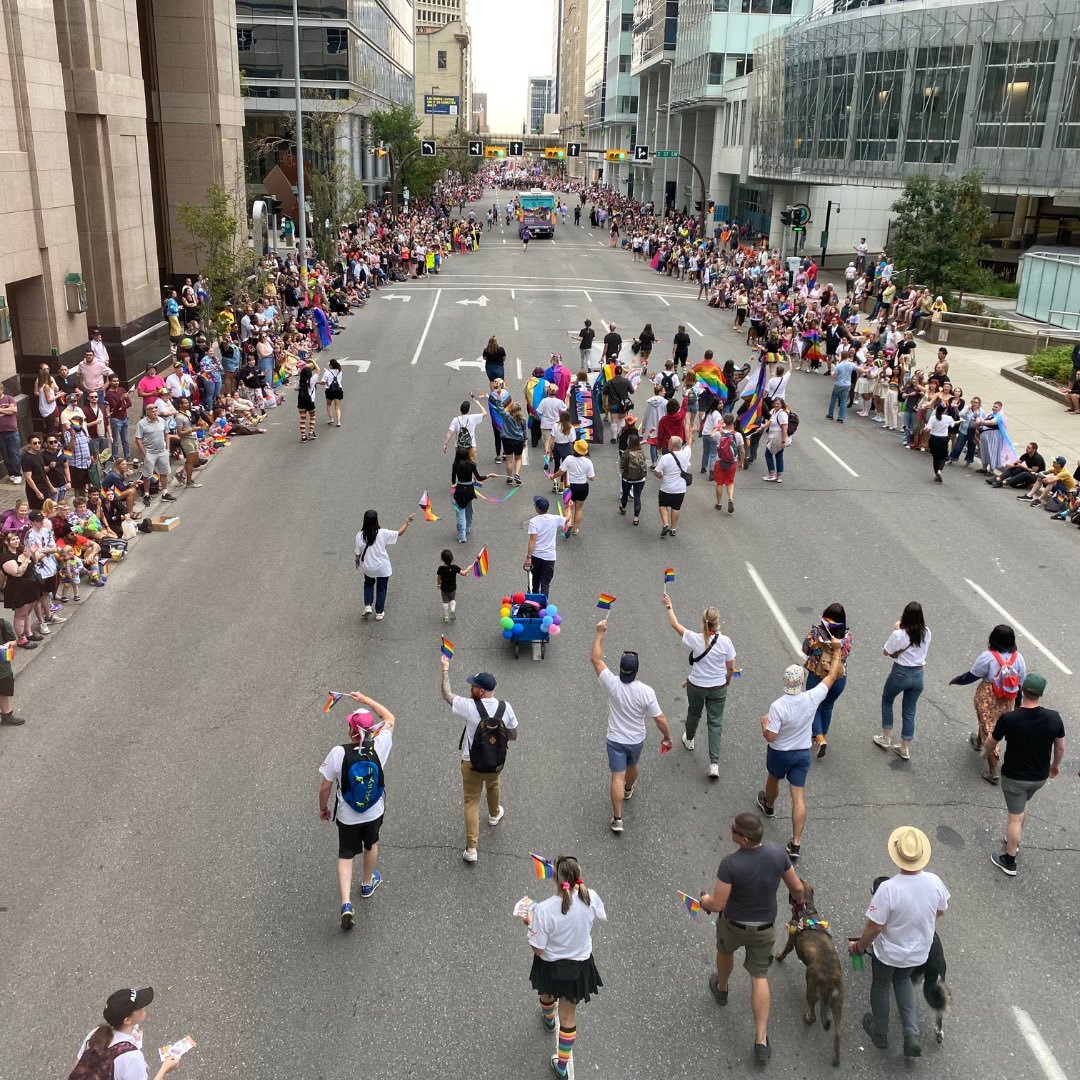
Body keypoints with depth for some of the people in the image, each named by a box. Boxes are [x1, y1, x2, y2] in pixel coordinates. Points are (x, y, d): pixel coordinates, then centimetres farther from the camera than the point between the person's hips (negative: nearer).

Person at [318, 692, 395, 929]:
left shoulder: (338, 753, -26)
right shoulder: (378, 747, -20)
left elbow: (325, 787, -15)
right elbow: (389, 718, -2)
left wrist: (323, 808, 5)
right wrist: (365, 699, 4)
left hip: (347, 817, -2)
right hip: (374, 812, 2)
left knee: (345, 856, 16)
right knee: (371, 845, 29)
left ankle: (346, 904, 5)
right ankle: (367, 883, 51)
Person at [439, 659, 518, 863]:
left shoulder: (470, 707, -24)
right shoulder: (505, 707, -14)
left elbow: (447, 695, -8)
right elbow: (513, 735, -2)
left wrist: (445, 670, 3)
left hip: (472, 765, -3)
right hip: (497, 763, 3)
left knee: (471, 802, 11)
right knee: (493, 785, 34)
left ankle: (471, 848, 9)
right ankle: (494, 815, 61)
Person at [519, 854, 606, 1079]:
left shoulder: (544, 909, -34)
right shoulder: (591, 898, -25)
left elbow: (538, 950, -23)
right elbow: (601, 918, 0)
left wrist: (530, 924, -8)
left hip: (551, 966, -1)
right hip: (579, 966, 1)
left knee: (547, 993, 35)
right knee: (569, 1016, 21)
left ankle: (548, 1018, 66)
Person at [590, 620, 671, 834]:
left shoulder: (613, 685, -24)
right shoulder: (646, 691, -25)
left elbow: (596, 659, -12)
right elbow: (660, 719, -17)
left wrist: (600, 633, -8)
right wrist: (667, 737, 1)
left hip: (615, 740, -2)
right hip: (637, 740, 2)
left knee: (618, 777, 3)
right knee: (632, 766, 29)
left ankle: (617, 818, 3)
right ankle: (628, 790, 58)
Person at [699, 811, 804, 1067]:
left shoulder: (730, 864, -34)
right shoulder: (777, 853, -21)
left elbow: (717, 904, -27)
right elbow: (797, 887, -6)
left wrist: (705, 901, -4)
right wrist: (798, 900, 17)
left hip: (733, 924, -2)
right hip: (764, 927, 2)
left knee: (725, 950, 31)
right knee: (760, 977, 14)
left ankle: (721, 989, 60)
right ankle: (761, 1041, 10)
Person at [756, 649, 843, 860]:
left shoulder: (777, 706, -29)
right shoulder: (812, 698, -19)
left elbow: (770, 737, -25)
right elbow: (832, 676, -5)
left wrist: (764, 723, -4)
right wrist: (836, 652, 5)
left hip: (780, 754, -2)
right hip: (803, 753, 2)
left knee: (773, 780, 29)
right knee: (799, 796, 5)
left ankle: (769, 805, 60)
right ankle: (796, 843, 4)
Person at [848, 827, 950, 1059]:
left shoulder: (888, 889, -35)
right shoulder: (934, 882, -22)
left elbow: (874, 927, -26)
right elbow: (940, 912, -1)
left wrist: (859, 946, -8)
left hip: (888, 953, -4)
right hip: (919, 951, 4)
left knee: (880, 987, 25)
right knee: (903, 981, 32)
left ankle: (880, 1034, 46)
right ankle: (911, 1035, 25)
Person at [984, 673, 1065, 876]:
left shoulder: (1008, 719, -26)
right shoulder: (1054, 718, -18)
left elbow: (990, 745, -8)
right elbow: (1060, 748, -2)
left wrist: (991, 750, 16)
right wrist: (1055, 764, 19)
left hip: (1014, 777, -4)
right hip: (1040, 777, 4)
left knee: (1016, 817, 11)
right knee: (1023, 804, 31)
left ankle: (1009, 862, 24)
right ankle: (1015, 840, 50)